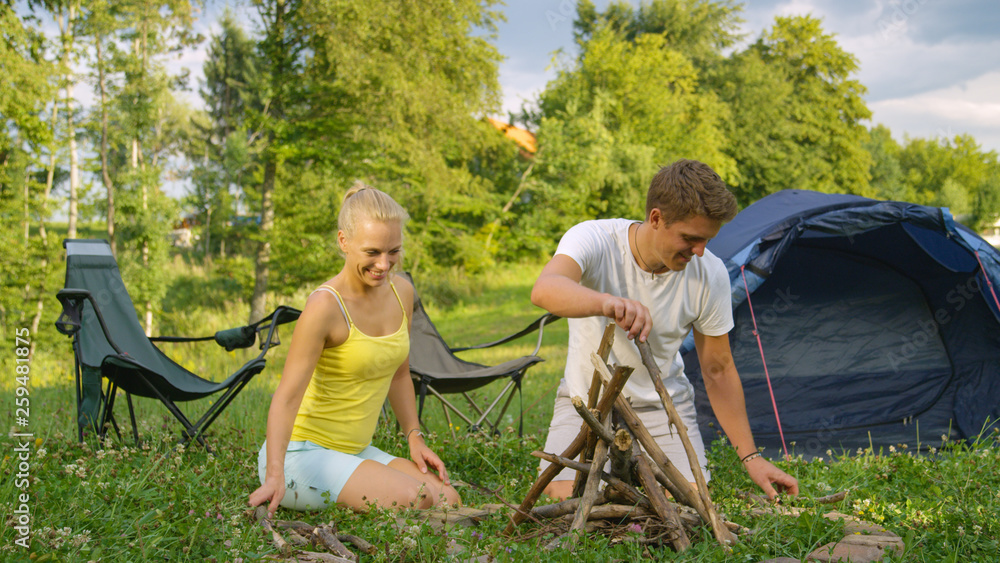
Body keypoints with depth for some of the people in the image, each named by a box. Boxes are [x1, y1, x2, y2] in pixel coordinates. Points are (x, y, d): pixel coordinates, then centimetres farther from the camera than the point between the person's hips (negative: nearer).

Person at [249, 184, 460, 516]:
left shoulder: (402, 293, 3)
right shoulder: (326, 305, -20)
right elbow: (287, 396, -25)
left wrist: (415, 439, 10)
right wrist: (274, 476, -35)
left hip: (355, 451, 8)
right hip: (301, 452, -8)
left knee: (448, 501, -8)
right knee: (413, 499, -24)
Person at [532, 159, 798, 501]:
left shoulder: (710, 275, -17)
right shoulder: (594, 239, -25)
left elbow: (718, 371, -6)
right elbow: (544, 290, -47)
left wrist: (751, 457, -6)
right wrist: (607, 301, -68)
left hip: (662, 405, 2)